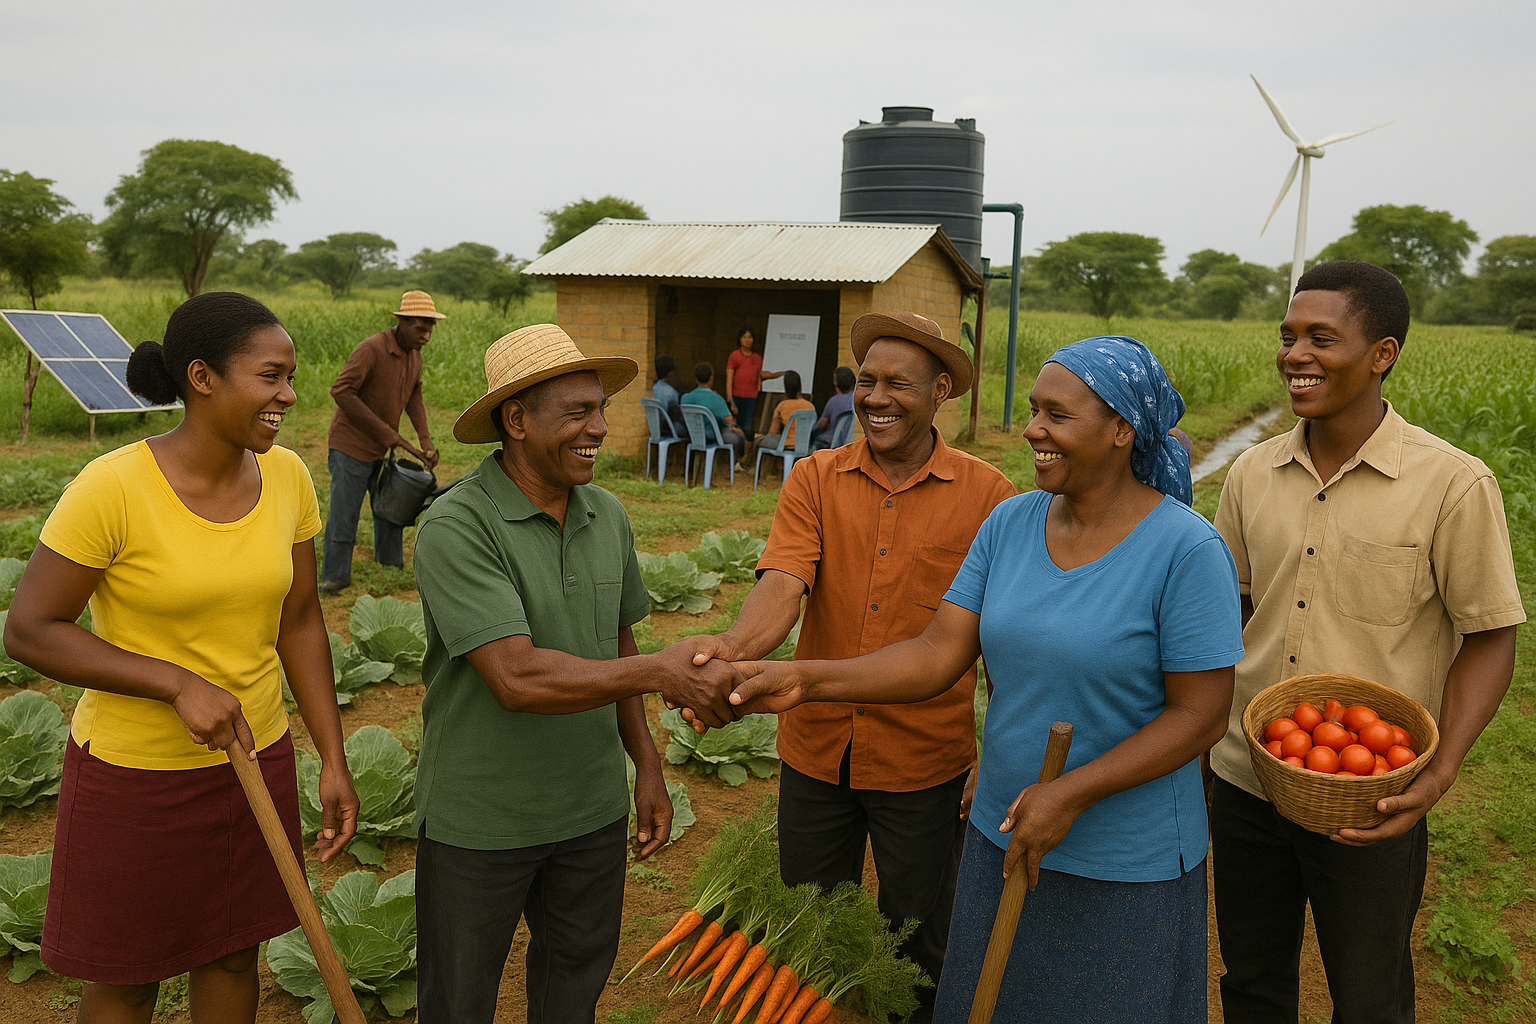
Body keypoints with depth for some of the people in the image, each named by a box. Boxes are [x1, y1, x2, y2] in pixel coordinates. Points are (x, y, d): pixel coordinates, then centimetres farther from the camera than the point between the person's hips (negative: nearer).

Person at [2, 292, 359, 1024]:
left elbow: (299, 620, 0)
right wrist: (180, 683, -25)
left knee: (233, 953, 21)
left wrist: (333, 760, -2)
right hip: (134, 771, -4)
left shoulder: (287, 477, -8)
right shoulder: (112, 487, -23)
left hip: (253, 757, 4)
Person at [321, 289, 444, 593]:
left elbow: (414, 396, 14)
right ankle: (335, 576, 8)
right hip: (352, 445, -8)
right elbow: (341, 391, -27)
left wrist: (426, 441, 2)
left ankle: (390, 564, 31)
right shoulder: (371, 349, -22)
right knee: (344, 513, -3)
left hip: (382, 449, 8)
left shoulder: (413, 353, 3)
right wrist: (386, 431, -26)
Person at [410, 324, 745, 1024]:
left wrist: (648, 765, 9)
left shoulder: (608, 517, -1)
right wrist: (661, 672, -32)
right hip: (480, 818, -5)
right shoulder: (455, 528, -22)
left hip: (592, 808, 5)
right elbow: (518, 677, -31)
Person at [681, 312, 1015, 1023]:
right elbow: (782, 585, -18)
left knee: (918, 946, 17)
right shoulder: (814, 479, -4)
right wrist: (731, 648, -39)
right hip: (816, 751, 2)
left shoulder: (986, 495, -8)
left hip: (924, 761, -2)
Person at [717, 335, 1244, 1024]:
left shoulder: (1187, 548, -17)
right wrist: (806, 680, -18)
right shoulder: (1010, 523, -2)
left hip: (1127, 871, -5)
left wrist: (1072, 793, -24)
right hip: (1004, 839, 5)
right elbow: (938, 653, -6)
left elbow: (1201, 714, -16)